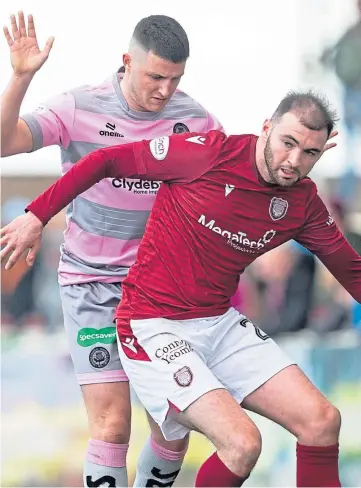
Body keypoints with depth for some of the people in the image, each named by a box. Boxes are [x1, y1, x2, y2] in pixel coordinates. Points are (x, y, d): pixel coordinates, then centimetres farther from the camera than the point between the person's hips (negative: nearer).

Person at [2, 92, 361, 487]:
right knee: (242, 443, -22)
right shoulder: (210, 153, -18)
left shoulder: (303, 202, -1)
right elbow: (107, 160, -11)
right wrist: (37, 215, -11)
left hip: (220, 323, 6)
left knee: (323, 422, -5)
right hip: (153, 326, -6)